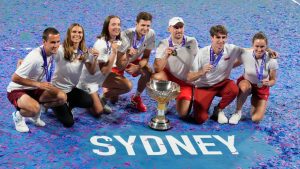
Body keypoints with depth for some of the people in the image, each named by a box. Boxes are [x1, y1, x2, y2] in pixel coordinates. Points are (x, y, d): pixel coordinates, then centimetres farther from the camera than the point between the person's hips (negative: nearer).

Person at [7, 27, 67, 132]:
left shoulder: (52, 52, -8)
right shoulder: (35, 57, -31)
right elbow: (15, 78, -26)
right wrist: (38, 84, -28)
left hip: (33, 89, 8)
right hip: (17, 90, -8)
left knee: (62, 97, -11)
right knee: (35, 108, -37)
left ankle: (35, 115, 11)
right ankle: (18, 115, -1)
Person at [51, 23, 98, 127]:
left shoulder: (84, 52, -1)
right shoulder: (61, 50, -20)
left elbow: (92, 72, -3)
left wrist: (95, 59, -21)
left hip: (71, 89, 5)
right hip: (57, 89, -5)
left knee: (89, 102, -23)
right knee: (68, 122, -10)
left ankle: (67, 105, 9)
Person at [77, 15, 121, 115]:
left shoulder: (117, 42, -3)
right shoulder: (101, 44, -28)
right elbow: (105, 71, -30)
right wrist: (114, 52, -35)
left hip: (101, 77, 8)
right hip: (89, 78, -8)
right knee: (99, 111, -12)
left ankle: (102, 99, 12)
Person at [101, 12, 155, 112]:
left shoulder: (151, 34, -21)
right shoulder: (126, 36, -34)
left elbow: (146, 57, -8)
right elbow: (120, 66, -32)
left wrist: (138, 67, -28)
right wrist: (127, 55, -52)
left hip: (133, 61, 5)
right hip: (118, 63, -5)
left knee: (148, 72, -22)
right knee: (128, 86, -26)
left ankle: (136, 98, 3)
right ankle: (106, 93, 5)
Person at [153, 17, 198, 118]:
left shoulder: (192, 42, -10)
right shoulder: (163, 44, -14)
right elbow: (157, 69, -22)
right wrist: (165, 56, -38)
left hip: (186, 82, 0)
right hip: (168, 78, 0)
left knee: (182, 114, -11)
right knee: (156, 77, -35)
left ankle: (187, 101, 26)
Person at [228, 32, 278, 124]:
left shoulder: (271, 61, -25)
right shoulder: (246, 55, -24)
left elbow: (273, 80, -12)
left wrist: (268, 83, -33)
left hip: (262, 88, 1)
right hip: (246, 82, 0)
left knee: (256, 119, -12)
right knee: (246, 87, -41)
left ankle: (254, 101, 23)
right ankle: (238, 112, -13)